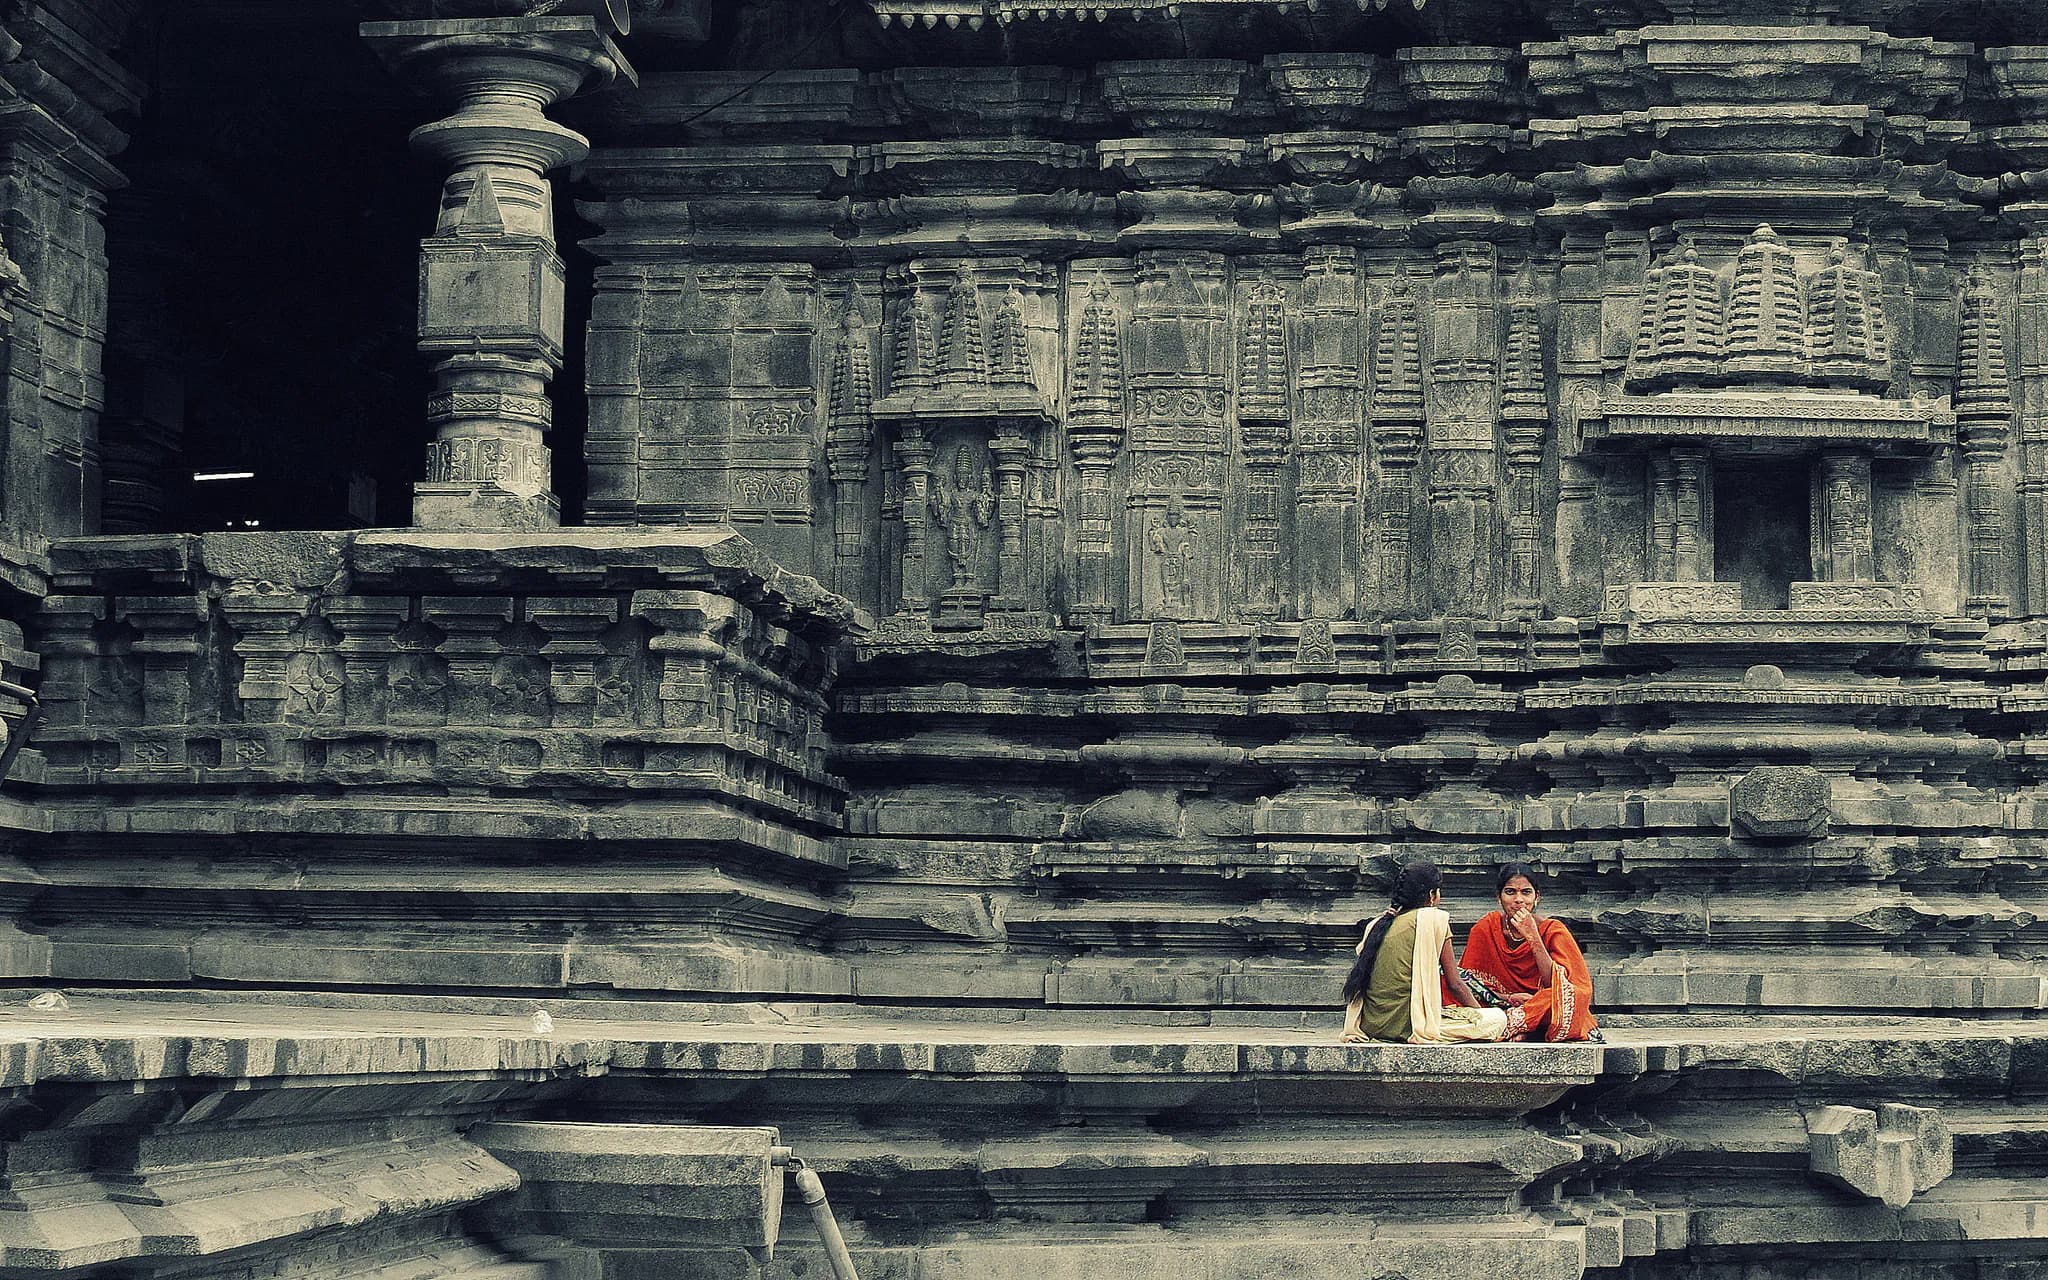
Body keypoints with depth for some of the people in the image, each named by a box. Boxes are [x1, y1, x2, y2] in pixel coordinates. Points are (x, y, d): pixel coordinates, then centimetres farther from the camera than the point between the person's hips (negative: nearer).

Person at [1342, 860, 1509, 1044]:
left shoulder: (1377, 925, 15)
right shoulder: (1434, 917, -1)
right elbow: (1454, 984, 2)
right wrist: (1479, 1011, 16)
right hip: (1405, 1026, -8)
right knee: (1498, 1019, 0)